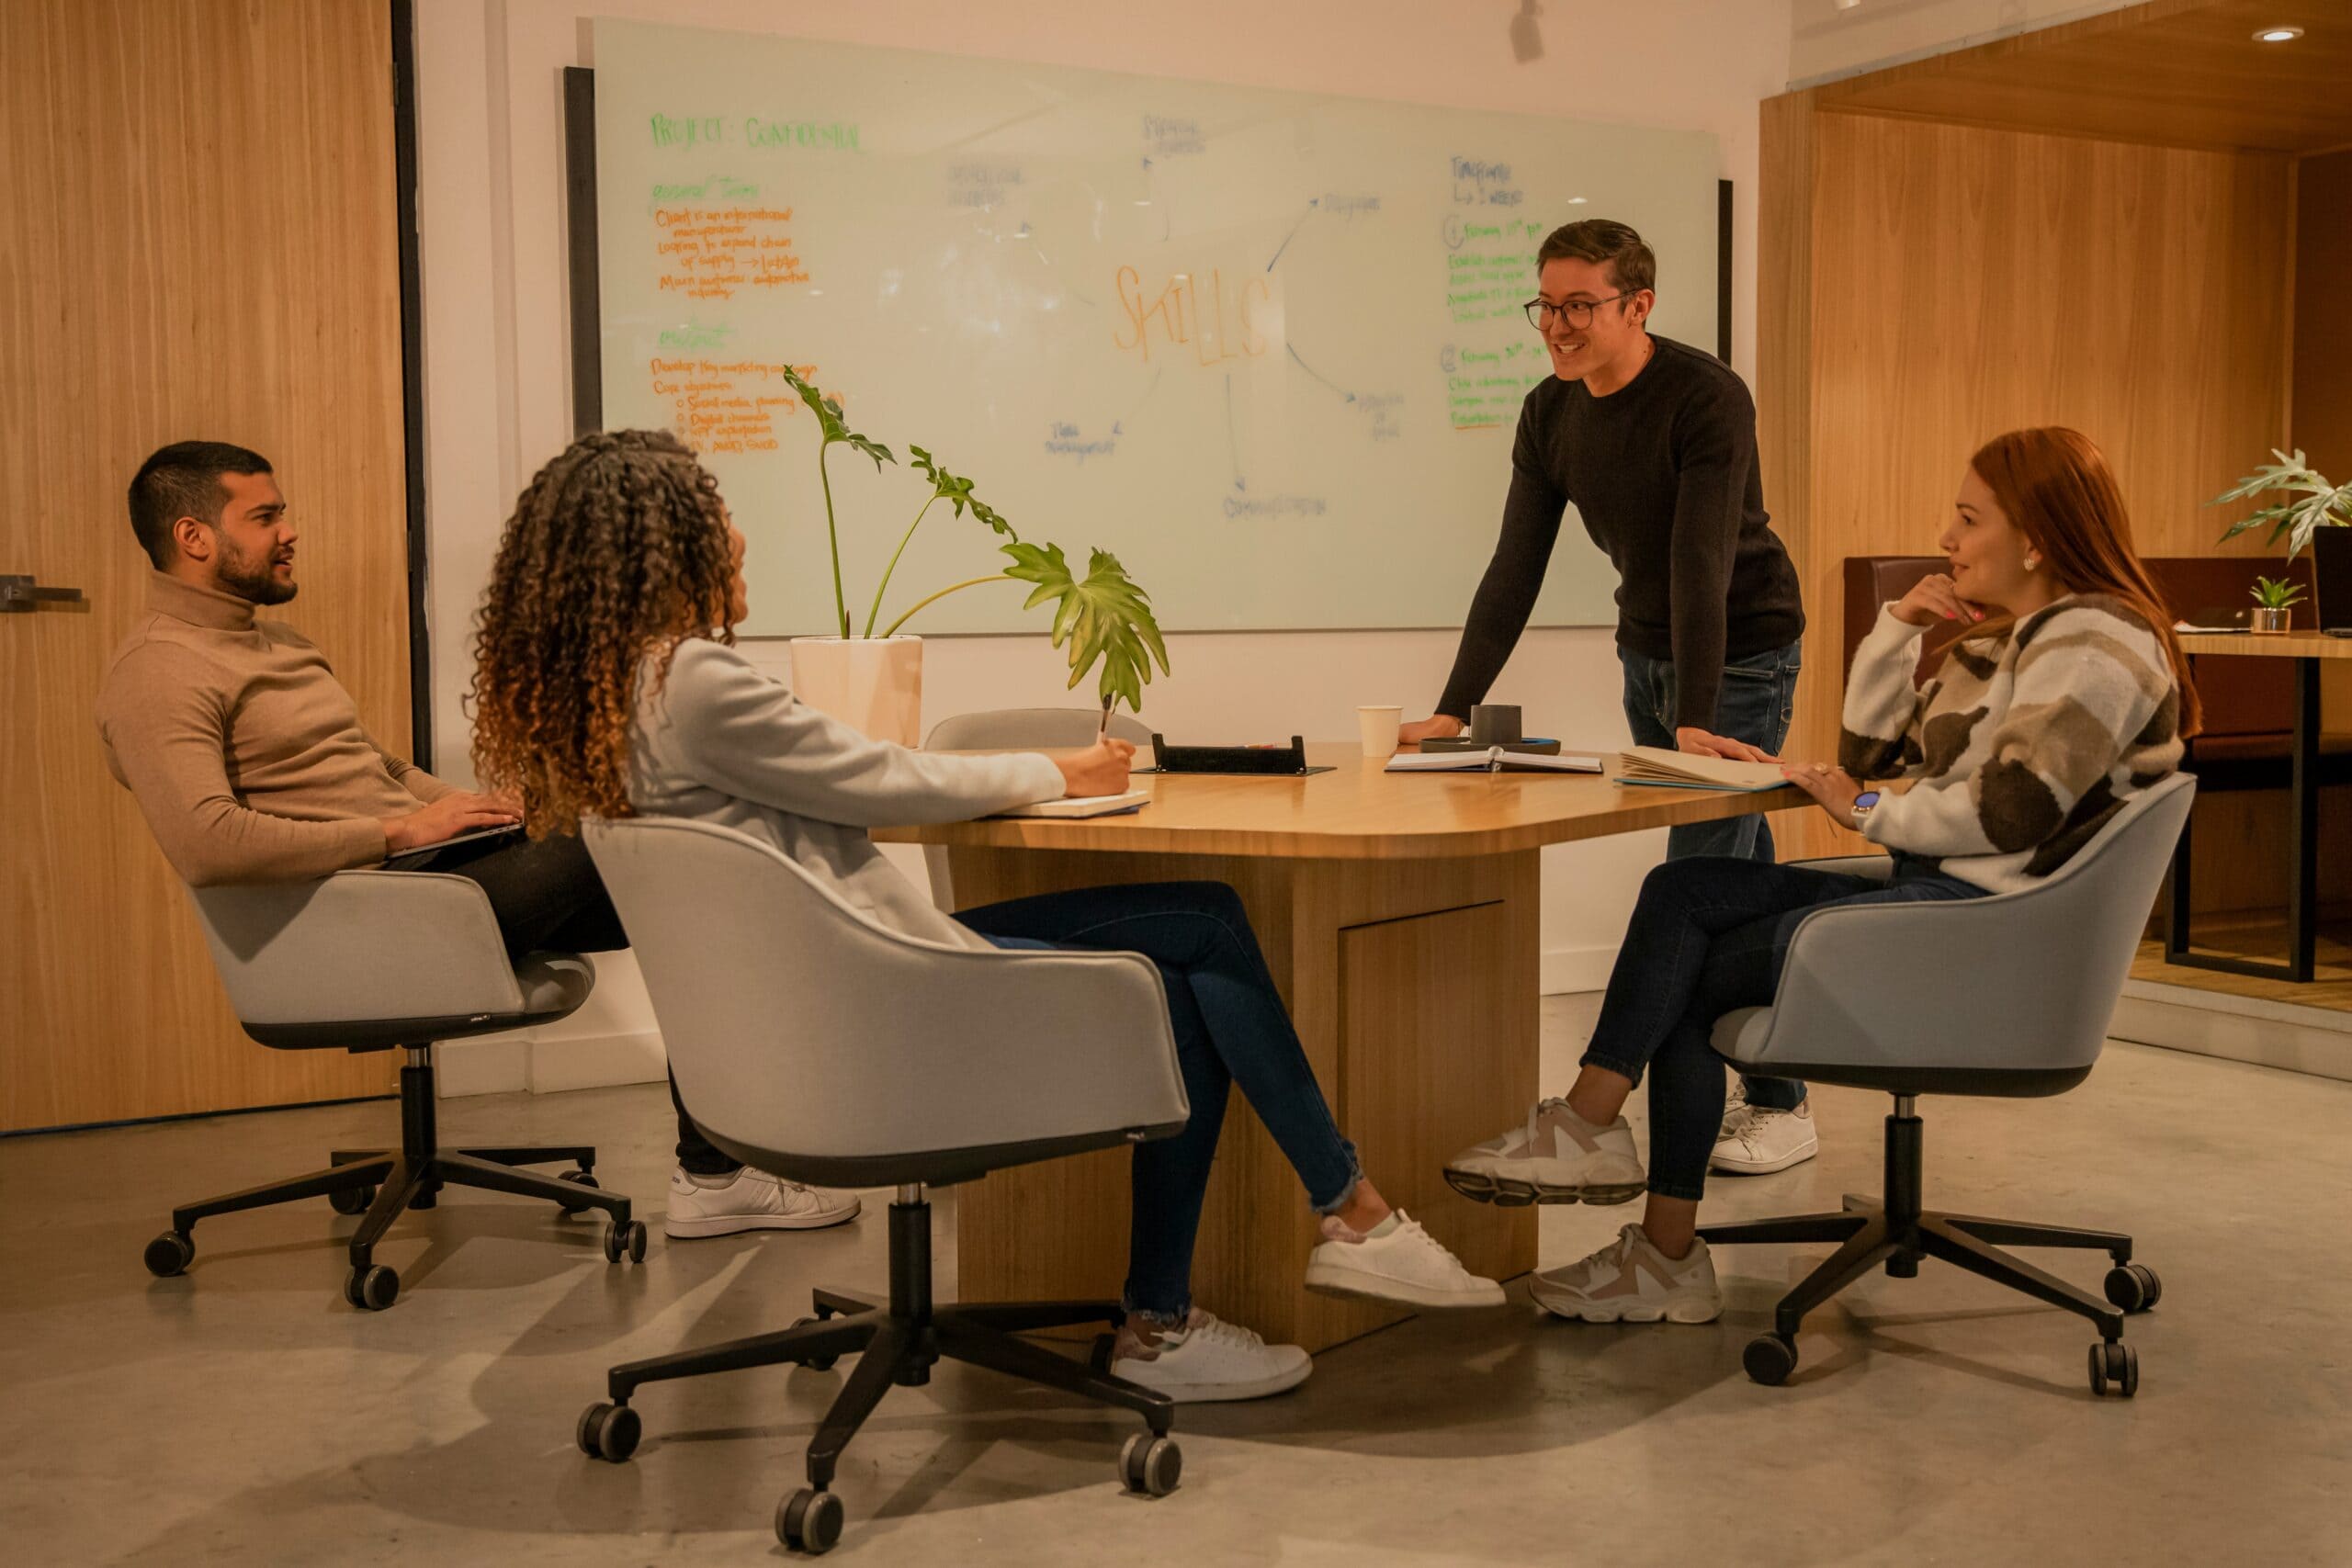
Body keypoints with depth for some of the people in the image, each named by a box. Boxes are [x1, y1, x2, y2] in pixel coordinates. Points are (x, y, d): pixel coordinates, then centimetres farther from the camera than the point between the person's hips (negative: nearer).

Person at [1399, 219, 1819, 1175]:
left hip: (1742, 654, -6)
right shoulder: (1549, 415, -1)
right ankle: (1768, 1090, 19)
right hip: (1646, 648, 6)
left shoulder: (1707, 398, -20)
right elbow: (1515, 570, -3)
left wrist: (1694, 721, -36)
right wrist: (1454, 709, -9)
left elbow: (1702, 563, -29)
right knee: (1737, 876, 10)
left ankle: (1781, 1107, 0)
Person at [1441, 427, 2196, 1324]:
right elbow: (1869, 750, 20)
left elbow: (2005, 813, -21)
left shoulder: (2095, 644, -10)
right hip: (1933, 892, 10)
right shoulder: (2003, 641, 22)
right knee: (1681, 892, -7)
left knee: (1694, 976, -13)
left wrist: (1866, 812, -7)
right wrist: (1897, 628, 7)